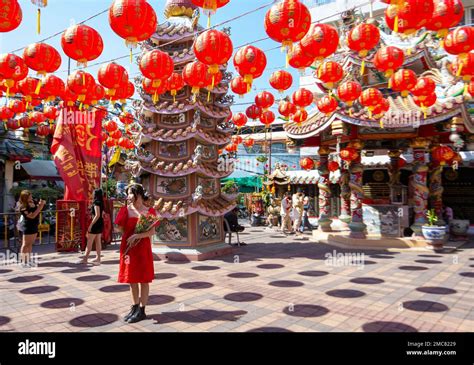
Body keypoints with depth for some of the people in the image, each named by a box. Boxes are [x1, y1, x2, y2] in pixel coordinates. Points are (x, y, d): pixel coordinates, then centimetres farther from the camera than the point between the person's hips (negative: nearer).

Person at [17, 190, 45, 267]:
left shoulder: (32, 202, 4)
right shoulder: (23, 207, -17)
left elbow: (37, 210, 21)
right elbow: (32, 216, -23)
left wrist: (41, 204, 0)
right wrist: (40, 207, -23)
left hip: (34, 226, 8)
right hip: (28, 227, -8)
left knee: (30, 244, 14)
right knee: (25, 245, -1)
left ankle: (28, 259, 23)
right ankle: (23, 261, 4)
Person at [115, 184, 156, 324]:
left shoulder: (149, 211, -5)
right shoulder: (126, 210, 2)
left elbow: (152, 231, -10)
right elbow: (121, 229, 3)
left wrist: (137, 235, -22)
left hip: (143, 248, -3)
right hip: (128, 247, 4)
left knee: (143, 280, 4)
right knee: (131, 279, 13)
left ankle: (142, 311, 14)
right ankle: (134, 308, 27)